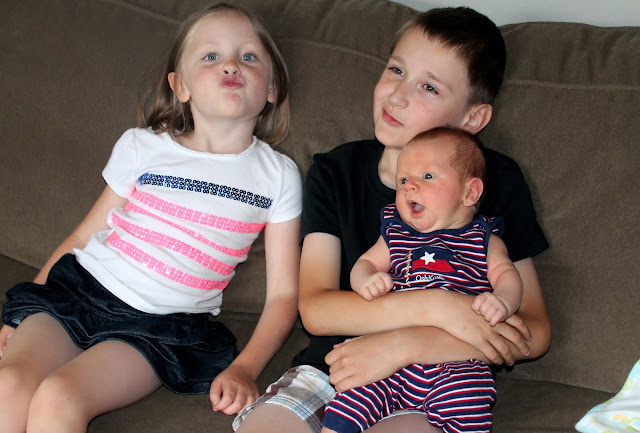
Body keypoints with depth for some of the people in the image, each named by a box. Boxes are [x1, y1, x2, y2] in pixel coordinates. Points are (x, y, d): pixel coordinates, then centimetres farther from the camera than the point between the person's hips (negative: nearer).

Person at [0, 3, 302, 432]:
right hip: (79, 291, 2)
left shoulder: (278, 177, 5)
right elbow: (83, 237, 12)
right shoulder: (141, 147, 8)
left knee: (57, 398, -27)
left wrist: (244, 369, -9)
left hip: (162, 328, -1)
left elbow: (283, 295, 5)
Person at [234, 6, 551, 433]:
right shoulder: (335, 172, 5)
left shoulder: (496, 181, -1)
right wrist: (436, 307, -19)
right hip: (332, 364, 3)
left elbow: (534, 332, -6)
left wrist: (402, 344, -16)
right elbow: (315, 309, -5)